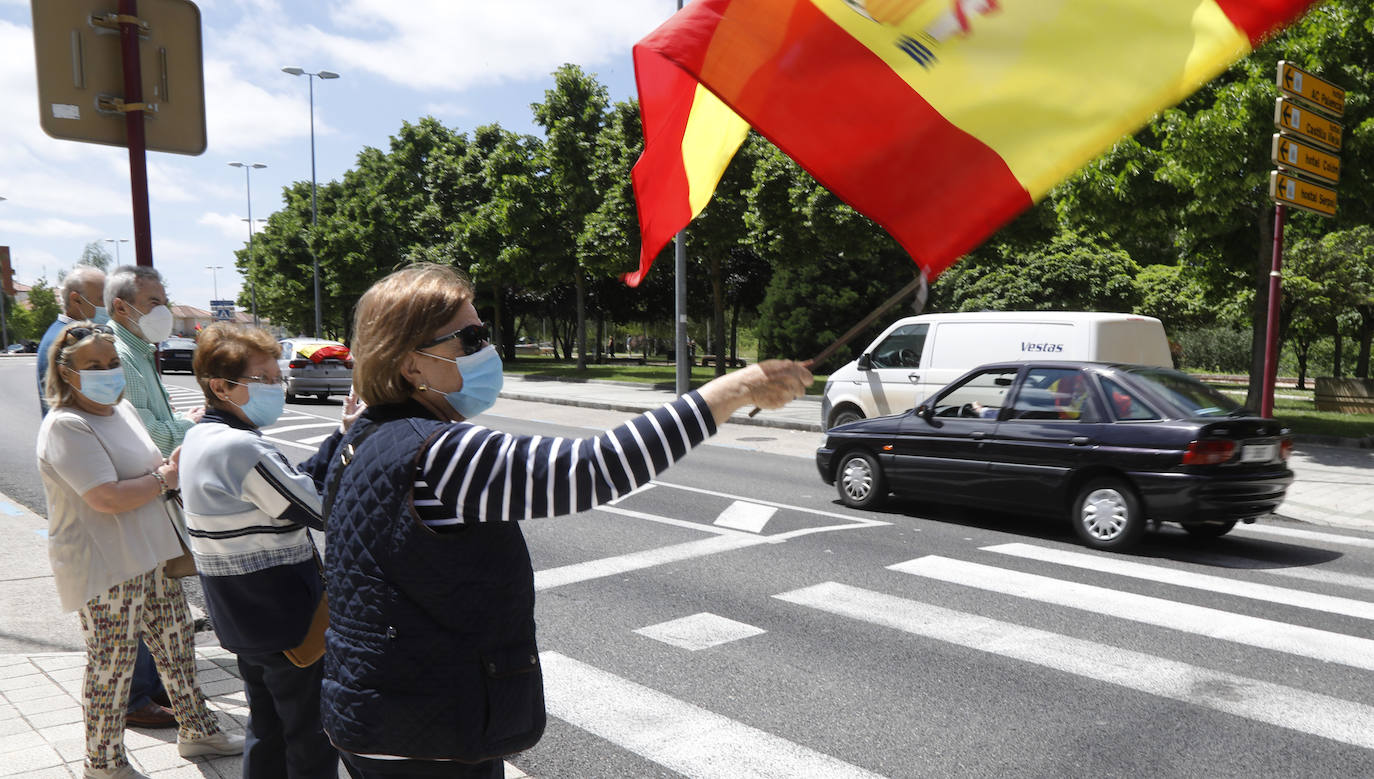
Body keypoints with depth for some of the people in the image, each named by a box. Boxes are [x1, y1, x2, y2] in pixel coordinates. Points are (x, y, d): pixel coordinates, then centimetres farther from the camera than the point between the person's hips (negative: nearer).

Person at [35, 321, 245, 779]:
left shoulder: (122, 409, 9)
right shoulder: (66, 427, -18)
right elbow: (107, 498, -27)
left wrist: (176, 463, 2)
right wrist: (164, 478, -13)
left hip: (150, 557, 9)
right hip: (104, 569, -9)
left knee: (176, 640, 17)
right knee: (112, 665, 4)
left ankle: (196, 729, 34)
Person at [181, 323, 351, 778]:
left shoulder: (199, 438, 6)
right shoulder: (241, 447, -25)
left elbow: (299, 486, 6)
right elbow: (324, 511, -22)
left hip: (242, 620, 9)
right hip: (287, 622, -9)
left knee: (267, 729, 23)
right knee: (312, 740, 6)